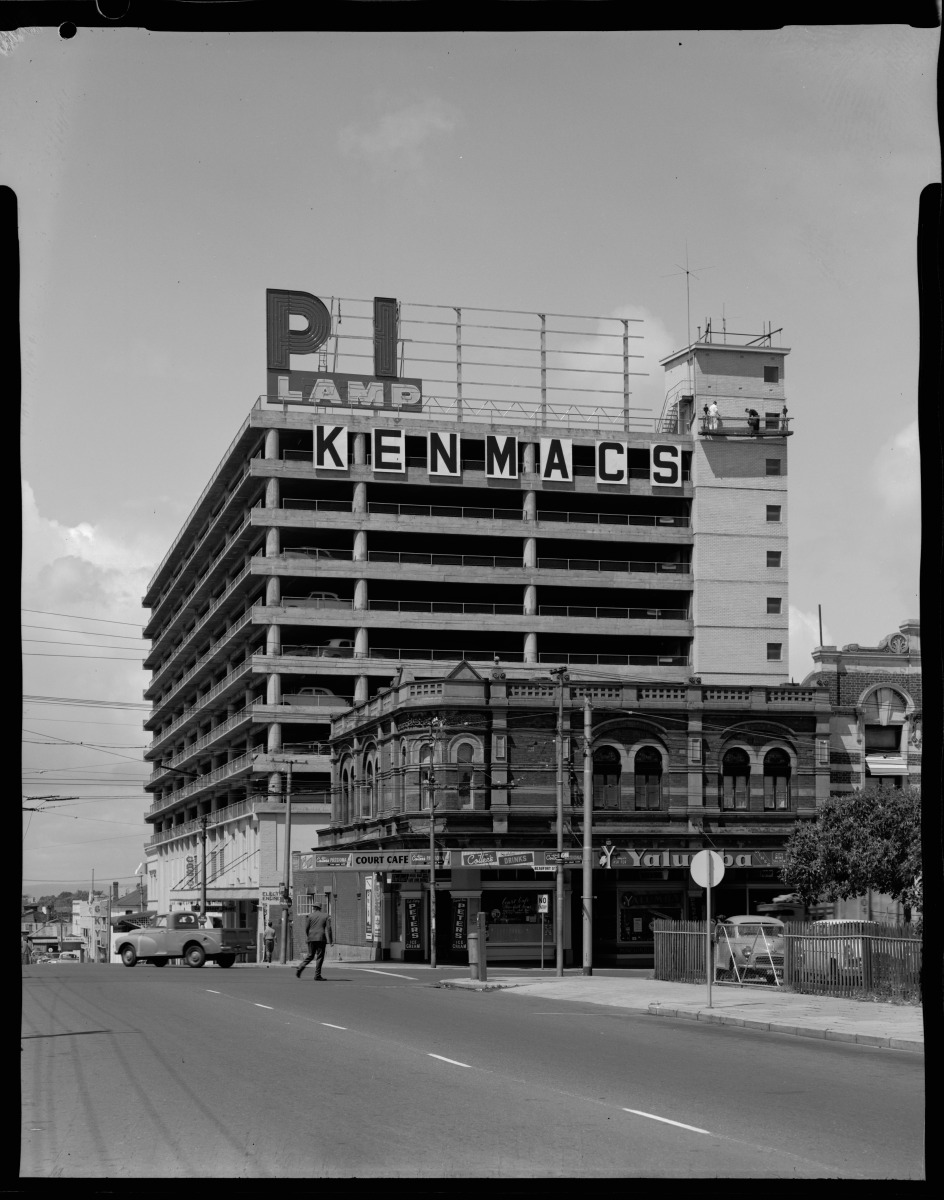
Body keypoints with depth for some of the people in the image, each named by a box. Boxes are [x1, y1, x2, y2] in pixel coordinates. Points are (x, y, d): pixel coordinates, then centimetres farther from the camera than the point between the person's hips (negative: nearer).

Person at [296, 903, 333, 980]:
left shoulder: (309, 916, 6)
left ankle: (300, 969, -1)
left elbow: (306, 928, 2)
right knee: (320, 956, 2)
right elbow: (328, 928, 0)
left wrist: (307, 938, 14)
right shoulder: (326, 916, 8)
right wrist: (330, 941, -2)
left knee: (310, 955, 12)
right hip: (321, 938, -1)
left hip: (311, 938, 1)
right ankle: (317, 975, -3)